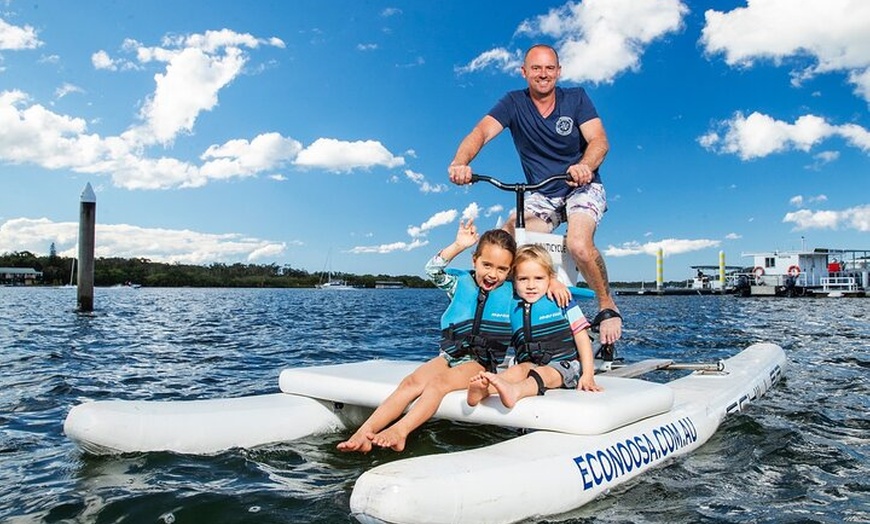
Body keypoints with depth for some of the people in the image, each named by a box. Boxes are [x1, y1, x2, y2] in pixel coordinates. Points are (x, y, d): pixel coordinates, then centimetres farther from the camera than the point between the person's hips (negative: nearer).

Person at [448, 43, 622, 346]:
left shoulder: (576, 98, -4)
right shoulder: (514, 103, -3)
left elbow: (599, 140, -16)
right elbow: (481, 132, -20)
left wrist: (586, 166, -40)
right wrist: (459, 163, -41)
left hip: (582, 188, -2)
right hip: (542, 195, 2)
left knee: (578, 245, -30)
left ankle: (608, 307, -5)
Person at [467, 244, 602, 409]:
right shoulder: (513, 308, 8)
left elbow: (582, 338, 1)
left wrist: (588, 375, -7)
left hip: (565, 364, -3)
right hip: (531, 363, 3)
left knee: (544, 373, -32)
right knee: (520, 369, -27)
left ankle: (515, 391, -62)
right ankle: (483, 389, -55)